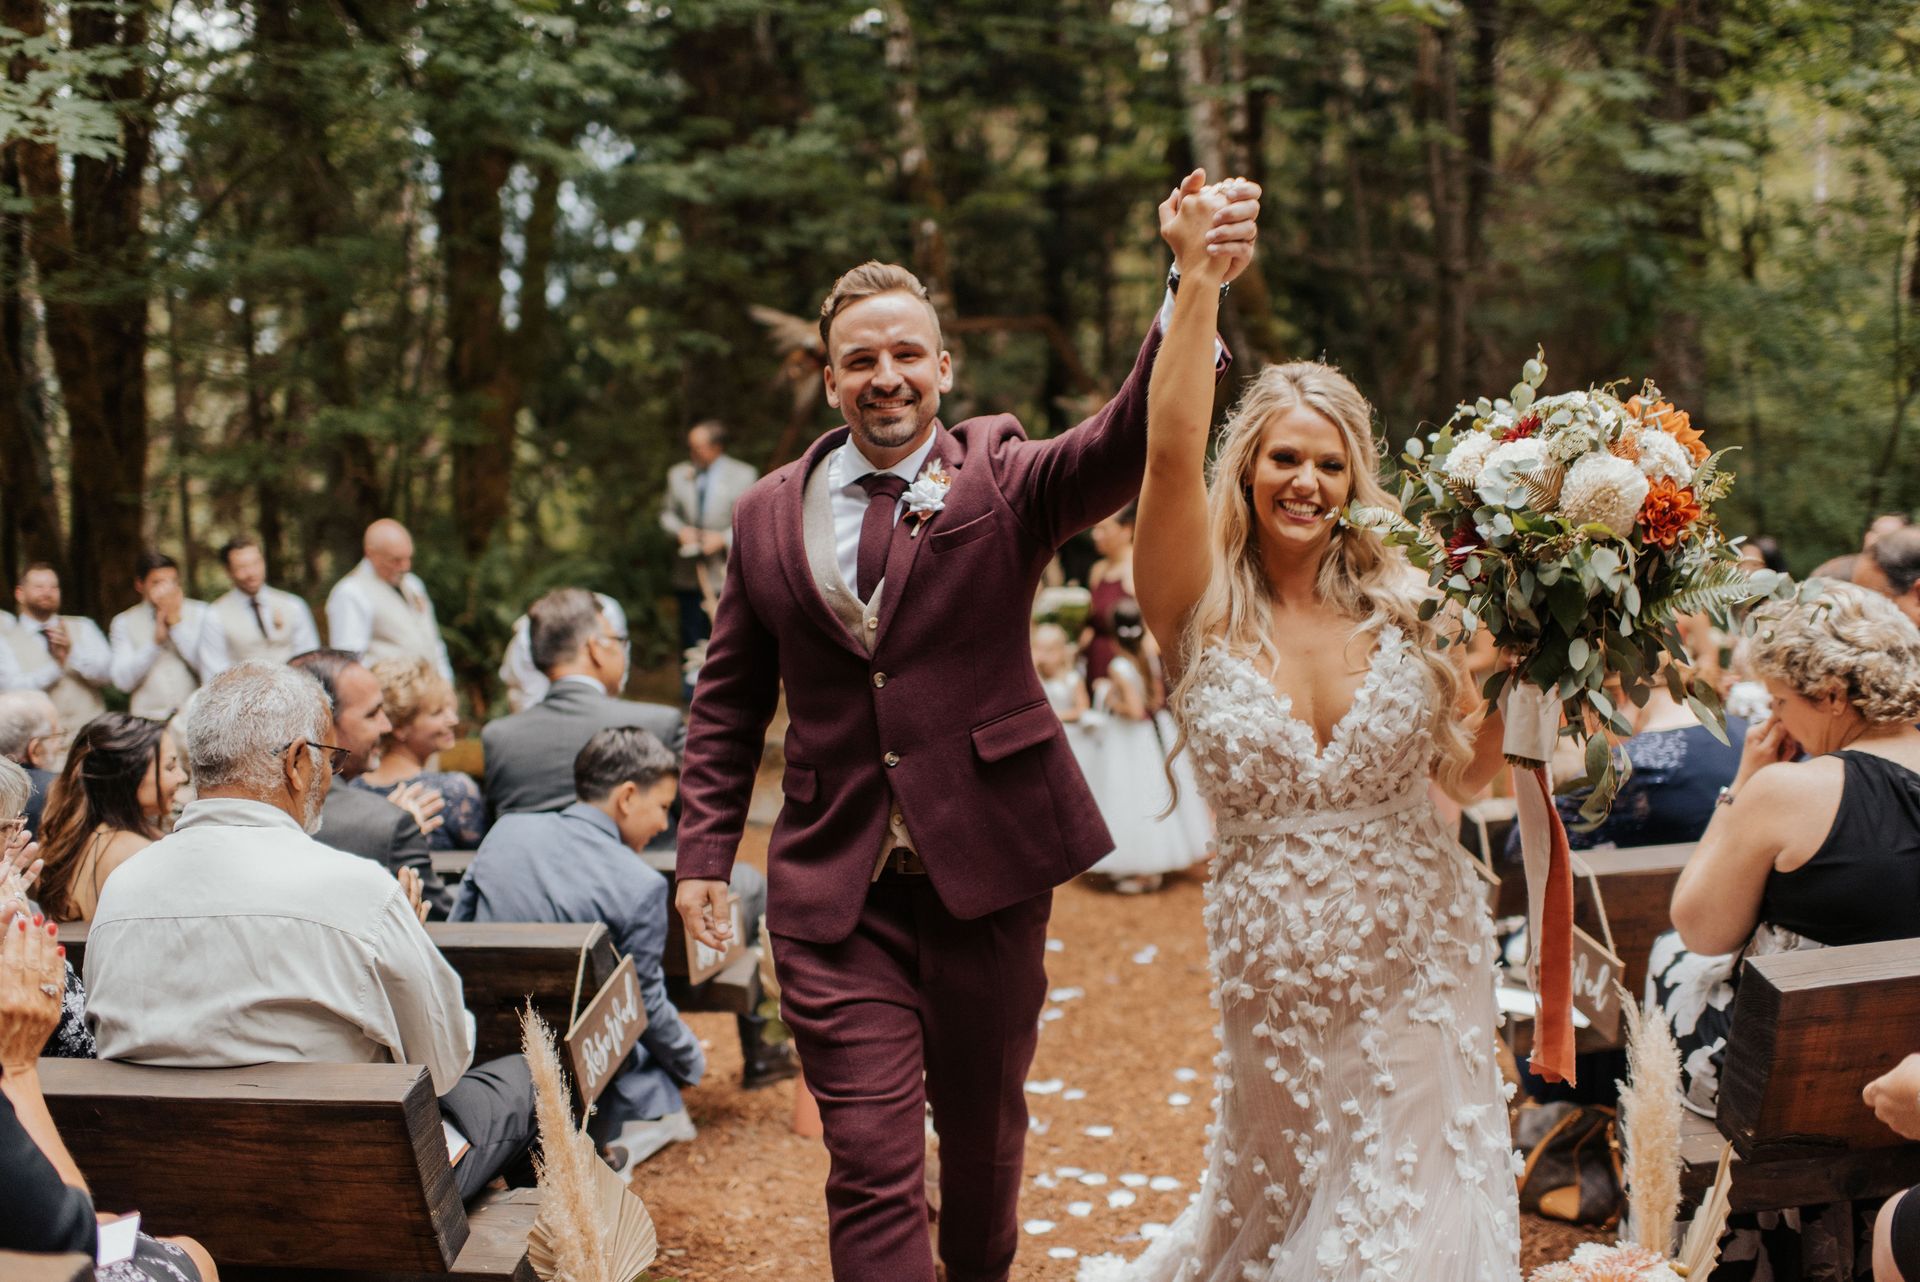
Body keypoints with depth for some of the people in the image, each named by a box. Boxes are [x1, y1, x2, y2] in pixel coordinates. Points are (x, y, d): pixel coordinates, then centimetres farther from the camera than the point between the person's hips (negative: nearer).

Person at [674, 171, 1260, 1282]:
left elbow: (1129, 441, -24)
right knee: (872, 1159, -4)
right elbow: (731, 698, 11)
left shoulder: (1004, 480, -4)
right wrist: (706, 849, 4)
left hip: (987, 866, 0)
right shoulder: (770, 513, 4)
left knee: (985, 1127, 19)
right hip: (835, 887, 0)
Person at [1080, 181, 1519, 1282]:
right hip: (1276, 975, -1)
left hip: (1422, 962, 2)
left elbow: (1468, 776, 8)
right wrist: (1198, 284, -29)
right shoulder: (1202, 614, -7)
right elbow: (1172, 451, -23)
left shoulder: (1402, 606, -1)